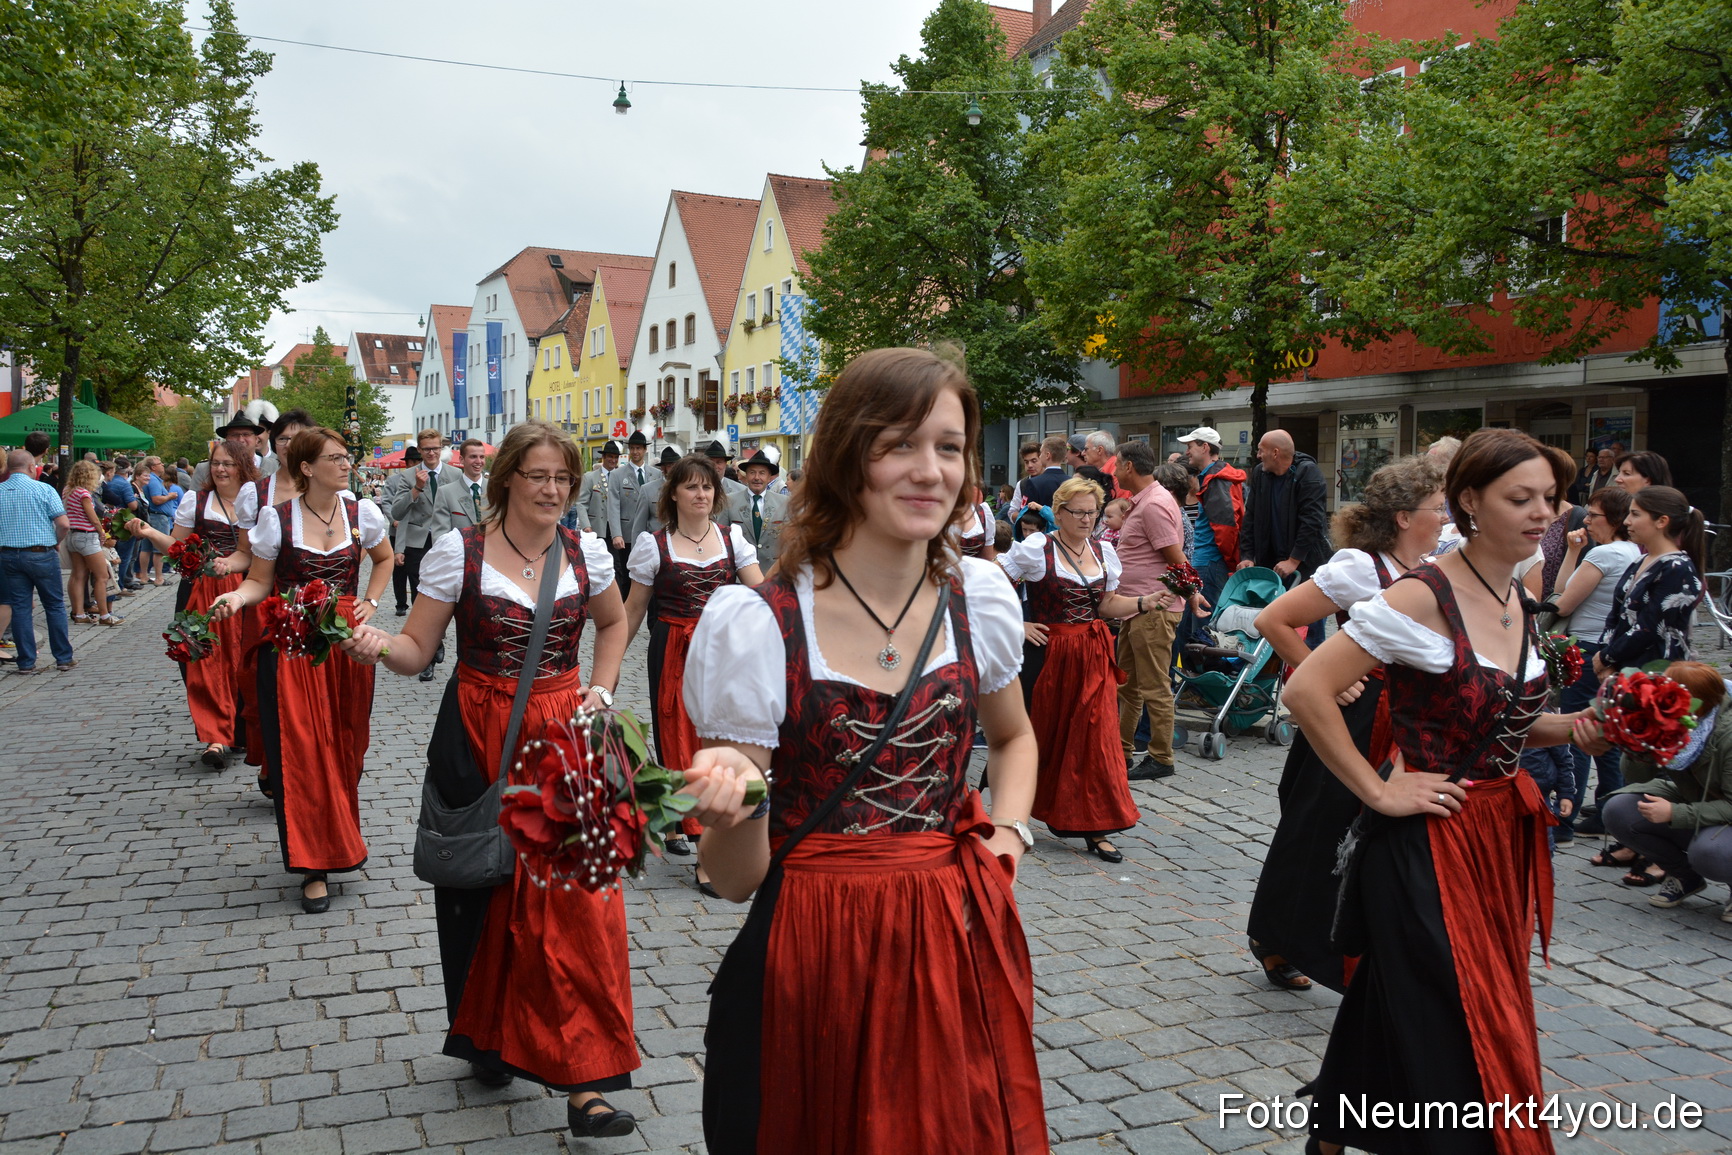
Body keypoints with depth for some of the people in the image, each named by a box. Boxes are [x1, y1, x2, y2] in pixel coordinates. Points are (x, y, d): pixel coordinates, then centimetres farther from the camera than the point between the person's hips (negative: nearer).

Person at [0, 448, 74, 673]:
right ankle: (64, 658, 12)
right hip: (42, 555, -3)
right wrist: (56, 542, 5)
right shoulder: (43, 489, -8)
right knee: (55, 606, 8)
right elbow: (64, 524, -13)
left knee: (20, 608, 7)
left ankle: (26, 662, 9)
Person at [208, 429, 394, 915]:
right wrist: (237, 597, -19)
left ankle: (341, 839, 32)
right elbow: (259, 582, 1)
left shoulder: (362, 514, 4)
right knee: (301, 749, -4)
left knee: (345, 743, 8)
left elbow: (385, 559, 22)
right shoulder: (276, 518, -4)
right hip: (291, 645, -3)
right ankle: (314, 863, 2)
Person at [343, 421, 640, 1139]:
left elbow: (613, 623, 22)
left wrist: (601, 688, 9)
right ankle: (486, 1036, 34)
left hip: (563, 733, 1)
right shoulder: (459, 551, -5)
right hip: (478, 737, -1)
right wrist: (378, 645, -24)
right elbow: (418, 649, -3)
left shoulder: (587, 553, 3)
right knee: (485, 887, 10)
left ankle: (584, 1078, 0)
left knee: (576, 894, -6)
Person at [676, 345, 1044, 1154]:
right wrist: (726, 809, -33)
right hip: (812, 964, -3)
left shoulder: (981, 597, -2)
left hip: (960, 943, 4)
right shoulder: (754, 624, -15)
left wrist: (1008, 833, 2)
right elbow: (736, 879, -11)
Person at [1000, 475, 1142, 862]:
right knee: (1043, 734, 6)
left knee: (1095, 736, -1)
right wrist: (1018, 626, -11)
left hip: (1094, 655, 4)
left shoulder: (1103, 551, 9)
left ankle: (1095, 830, 5)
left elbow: (1107, 605, 15)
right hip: (1047, 652, -4)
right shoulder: (1036, 548, -7)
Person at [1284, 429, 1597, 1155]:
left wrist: (1570, 728, 1)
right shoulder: (1421, 597, -18)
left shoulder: (1517, 598, 7)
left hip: (1503, 838, 8)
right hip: (1427, 844, -8)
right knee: (1454, 1040, 0)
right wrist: (1378, 791, -20)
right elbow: (1306, 691, -23)